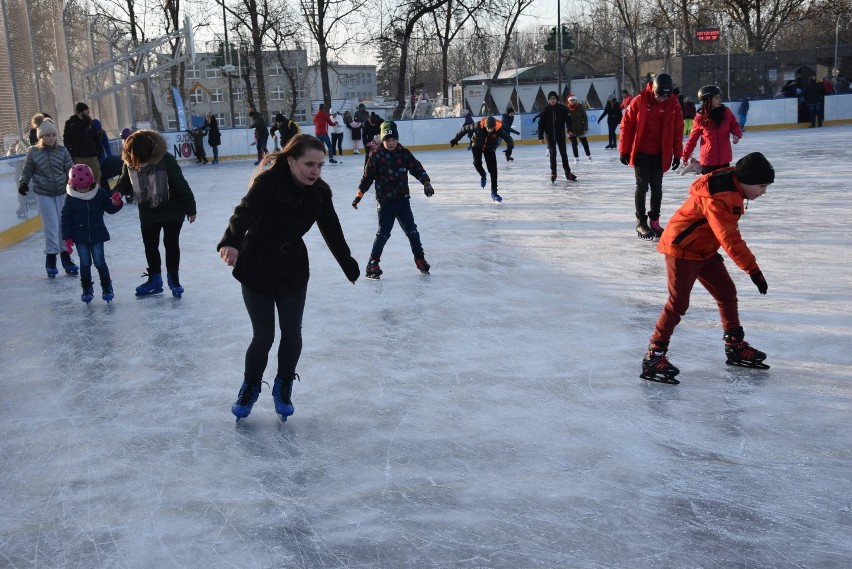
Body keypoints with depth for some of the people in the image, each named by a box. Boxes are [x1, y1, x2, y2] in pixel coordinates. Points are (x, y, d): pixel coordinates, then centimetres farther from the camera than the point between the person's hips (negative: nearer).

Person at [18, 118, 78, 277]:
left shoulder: (62, 150, -1)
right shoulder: (33, 152, -3)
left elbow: (70, 169, 2)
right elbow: (27, 171, 4)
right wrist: (23, 182, -13)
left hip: (62, 192, 2)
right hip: (44, 194, -2)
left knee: (64, 225, 5)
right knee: (52, 226, -4)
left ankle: (66, 257, 18)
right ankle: (51, 259, 9)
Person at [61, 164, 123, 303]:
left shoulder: (100, 194, -5)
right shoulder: (71, 199, -7)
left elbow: (109, 209, 6)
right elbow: (66, 219, -2)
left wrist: (116, 203, -18)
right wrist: (67, 238, -5)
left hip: (97, 235, 0)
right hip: (80, 237, 0)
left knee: (99, 262, 0)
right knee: (85, 263, 4)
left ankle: (106, 287, 14)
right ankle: (87, 289, 17)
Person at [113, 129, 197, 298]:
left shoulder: (166, 160, -25)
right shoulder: (129, 162, -11)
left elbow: (181, 185, -20)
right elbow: (125, 182, 2)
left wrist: (190, 208, -15)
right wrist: (118, 192, -21)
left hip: (172, 210, -4)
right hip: (148, 213, 5)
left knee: (171, 244, 3)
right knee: (150, 246, 11)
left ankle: (173, 278, 18)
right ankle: (154, 279, 27)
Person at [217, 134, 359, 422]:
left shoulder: (319, 192, -7)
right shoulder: (269, 182, -23)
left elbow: (333, 232, 4)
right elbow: (245, 212, -38)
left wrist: (350, 267, 13)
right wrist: (231, 242, -58)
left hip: (293, 270, 4)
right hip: (257, 269, -4)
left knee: (292, 331, 2)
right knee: (263, 336, 0)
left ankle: (284, 386, 27)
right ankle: (250, 387, 27)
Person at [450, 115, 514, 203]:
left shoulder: (499, 129, -30)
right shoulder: (478, 126, -31)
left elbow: (508, 138, -28)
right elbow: (465, 129, -16)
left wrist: (509, 149, -48)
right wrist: (456, 139, -12)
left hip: (490, 149, 0)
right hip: (477, 146, 0)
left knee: (493, 170, -7)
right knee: (477, 163, -25)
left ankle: (494, 192, 4)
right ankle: (483, 176, 10)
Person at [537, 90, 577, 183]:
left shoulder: (562, 108, -5)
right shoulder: (545, 110, -4)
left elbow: (568, 119, -7)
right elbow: (541, 124, -3)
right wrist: (541, 136, -7)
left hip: (561, 135, 0)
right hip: (550, 136, 0)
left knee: (564, 153, 4)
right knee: (552, 154, 3)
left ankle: (568, 172, 9)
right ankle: (553, 173, 12)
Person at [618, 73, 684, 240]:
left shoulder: (673, 104, -5)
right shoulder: (639, 101, -12)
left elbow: (678, 131, 2)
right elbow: (626, 125, -7)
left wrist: (677, 154, 1)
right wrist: (624, 151, -6)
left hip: (660, 154, 3)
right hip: (640, 151, -3)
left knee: (657, 187, 9)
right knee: (642, 186, 0)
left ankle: (654, 221, 20)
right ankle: (641, 222, 9)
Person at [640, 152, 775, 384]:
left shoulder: (733, 185, 2)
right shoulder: (719, 198, -30)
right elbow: (729, 238, -37)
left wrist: (715, 250, 23)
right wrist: (753, 269, -38)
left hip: (705, 250, 10)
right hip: (682, 250, -10)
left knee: (727, 293, 13)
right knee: (678, 304, -9)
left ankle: (735, 346, 27)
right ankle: (653, 356, -2)